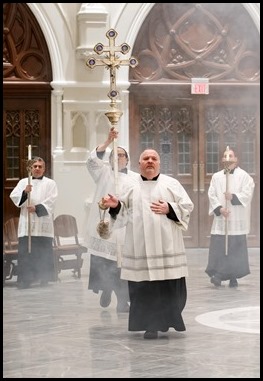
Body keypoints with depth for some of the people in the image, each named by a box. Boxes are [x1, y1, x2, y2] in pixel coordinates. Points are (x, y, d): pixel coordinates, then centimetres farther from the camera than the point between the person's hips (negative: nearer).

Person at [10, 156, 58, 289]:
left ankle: (44, 279, 5)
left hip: (43, 224, -1)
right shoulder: (23, 182, 14)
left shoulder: (50, 183, 9)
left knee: (43, 252, -3)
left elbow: (50, 201, -3)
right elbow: (14, 196, 1)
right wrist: (24, 192, -18)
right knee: (26, 252, -3)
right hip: (26, 223, 1)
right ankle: (25, 279, 1)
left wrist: (37, 208, -17)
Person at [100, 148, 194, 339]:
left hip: (167, 246, -1)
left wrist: (169, 209, -10)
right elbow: (123, 214, 10)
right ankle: (151, 325, 3)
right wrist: (116, 205, -10)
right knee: (144, 288, -3)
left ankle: (171, 320, 12)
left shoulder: (171, 183, 9)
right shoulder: (130, 186, 13)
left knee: (170, 287, -2)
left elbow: (187, 207, 5)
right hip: (141, 248, 1)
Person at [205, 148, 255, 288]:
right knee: (218, 246, -6)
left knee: (237, 247, -2)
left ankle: (234, 276, 3)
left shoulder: (244, 176, 3)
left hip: (237, 220, -2)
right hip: (220, 218, 2)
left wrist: (233, 197, -23)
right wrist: (219, 208, -13)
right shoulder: (216, 177, 11)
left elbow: (247, 194, -7)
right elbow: (211, 195, 3)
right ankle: (218, 274, -3)